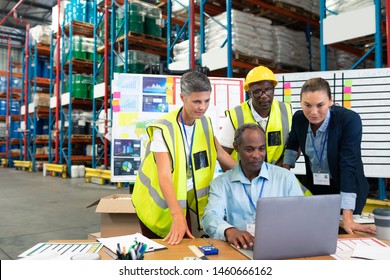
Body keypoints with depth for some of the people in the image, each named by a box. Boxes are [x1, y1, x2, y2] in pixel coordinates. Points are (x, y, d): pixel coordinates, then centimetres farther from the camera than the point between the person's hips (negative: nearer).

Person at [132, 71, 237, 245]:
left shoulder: (204, 123, -3)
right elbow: (164, 176, -32)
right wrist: (177, 215, -42)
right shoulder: (164, 129, -24)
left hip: (185, 202, 5)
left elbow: (221, 155, 8)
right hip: (159, 204, -5)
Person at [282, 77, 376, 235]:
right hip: (314, 187, 4)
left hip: (346, 189, -3)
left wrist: (347, 218, -35)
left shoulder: (349, 120, -26)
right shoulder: (299, 118, -12)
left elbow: (348, 165, -31)